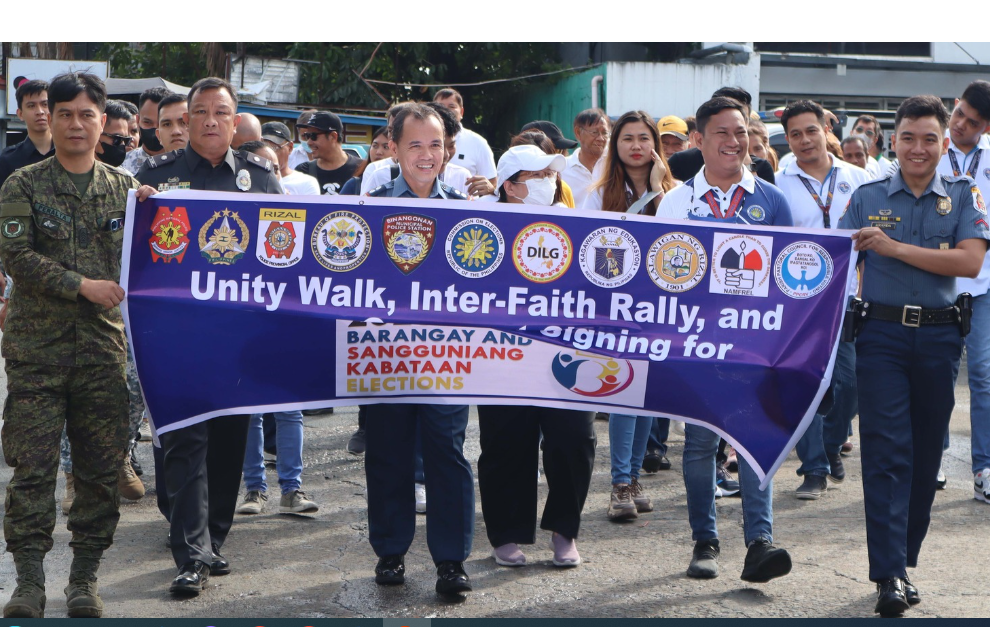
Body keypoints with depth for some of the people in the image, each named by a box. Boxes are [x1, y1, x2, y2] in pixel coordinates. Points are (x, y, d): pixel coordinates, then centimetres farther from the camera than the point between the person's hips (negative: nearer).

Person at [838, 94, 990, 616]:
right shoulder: (867, 198, 7)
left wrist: (895, 247, -14)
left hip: (938, 335, 1)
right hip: (881, 333, -1)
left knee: (925, 450, 8)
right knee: (886, 450, -8)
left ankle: (906, 557, 22)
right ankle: (890, 575, -10)